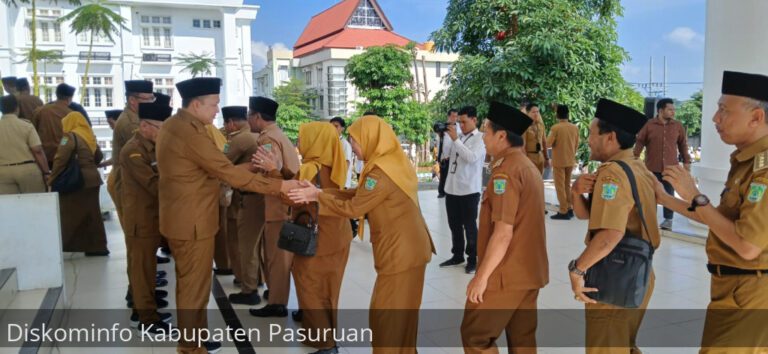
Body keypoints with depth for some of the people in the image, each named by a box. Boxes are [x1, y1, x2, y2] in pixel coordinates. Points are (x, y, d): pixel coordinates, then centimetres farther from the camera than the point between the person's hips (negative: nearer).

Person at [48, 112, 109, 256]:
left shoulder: (70, 136, -10)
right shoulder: (90, 136, 12)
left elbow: (60, 160, -16)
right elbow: (99, 157, 20)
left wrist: (51, 179, -7)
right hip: (92, 179, 7)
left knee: (70, 215, -1)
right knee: (93, 214, 11)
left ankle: (62, 246, 3)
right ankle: (98, 246, 15)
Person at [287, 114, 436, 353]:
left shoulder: (381, 172, -21)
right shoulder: (394, 162, 9)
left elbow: (353, 207, -16)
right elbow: (358, 194, 9)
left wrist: (317, 197, -6)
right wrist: (321, 192, 2)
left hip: (399, 252, -10)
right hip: (408, 248, 10)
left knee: (386, 315, 2)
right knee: (401, 313, 20)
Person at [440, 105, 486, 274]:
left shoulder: (481, 138, -5)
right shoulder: (458, 136, 14)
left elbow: (472, 157, -23)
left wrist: (455, 139, -23)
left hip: (469, 190, -7)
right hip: (452, 188, 7)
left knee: (469, 226, 2)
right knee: (454, 225, 15)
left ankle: (472, 259, 12)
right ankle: (457, 255, 28)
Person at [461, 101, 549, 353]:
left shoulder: (506, 171, -18)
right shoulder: (529, 167, 12)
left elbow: (503, 233, -23)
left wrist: (481, 276, -18)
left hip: (506, 274, -9)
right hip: (530, 271, 9)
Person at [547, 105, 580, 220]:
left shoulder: (555, 128, -16)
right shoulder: (575, 127, 0)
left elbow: (548, 143, -12)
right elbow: (576, 145, 8)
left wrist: (551, 135, 7)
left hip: (559, 161, -5)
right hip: (571, 161, 5)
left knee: (560, 186, 1)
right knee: (567, 185, 18)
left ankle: (563, 212, 0)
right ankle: (570, 209, 20)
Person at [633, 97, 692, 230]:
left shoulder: (678, 126, 5)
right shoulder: (649, 125, -3)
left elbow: (683, 145, 10)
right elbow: (640, 142, -1)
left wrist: (686, 161, 8)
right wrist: (635, 158, -6)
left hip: (671, 167, 2)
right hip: (652, 167, -2)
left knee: (669, 194, 8)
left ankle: (668, 219, 17)